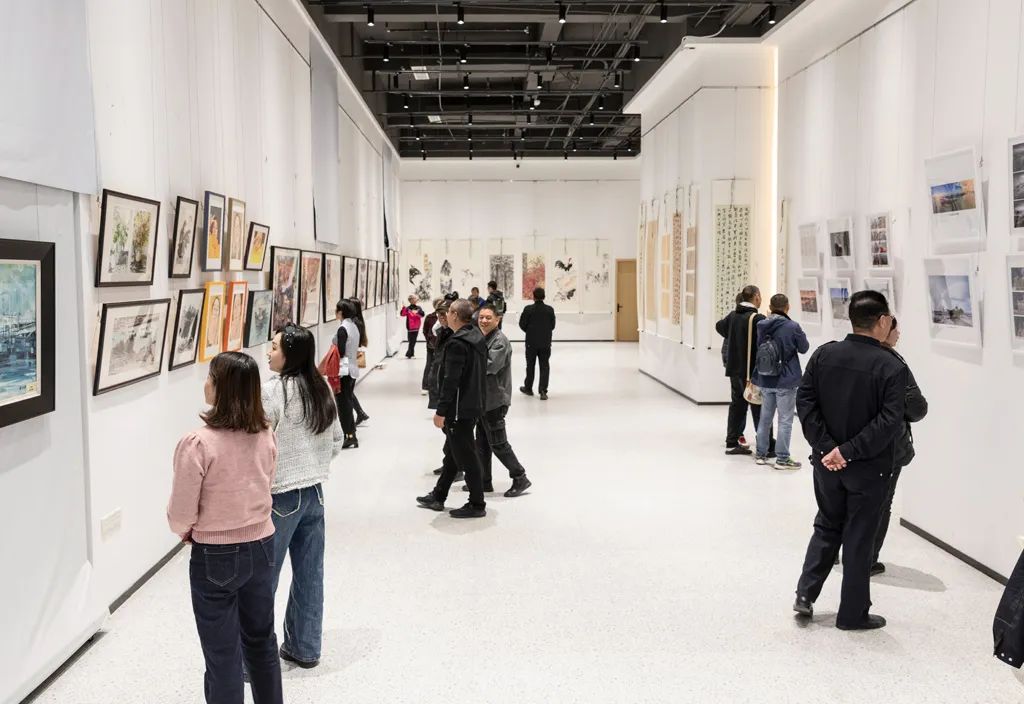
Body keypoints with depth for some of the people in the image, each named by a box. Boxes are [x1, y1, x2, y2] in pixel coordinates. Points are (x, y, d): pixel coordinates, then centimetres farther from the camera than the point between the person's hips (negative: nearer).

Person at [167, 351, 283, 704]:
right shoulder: (265, 435, -5)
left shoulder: (197, 443, -22)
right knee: (261, 640, 22)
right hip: (261, 545, 5)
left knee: (223, 653, 10)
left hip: (216, 556, -5)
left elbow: (181, 514, -14)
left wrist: (186, 531, 7)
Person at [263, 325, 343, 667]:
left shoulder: (272, 391, -17)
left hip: (280, 496, -7)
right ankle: (305, 649, 26)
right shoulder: (321, 388, 5)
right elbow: (337, 441, 12)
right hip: (315, 492, 7)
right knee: (309, 574, 14)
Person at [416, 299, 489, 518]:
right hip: (473, 406, 10)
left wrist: (441, 411, -18)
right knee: (452, 452, 19)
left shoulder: (457, 344, -21)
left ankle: (477, 504, 8)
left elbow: (450, 381, -24)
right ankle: (438, 496, 32)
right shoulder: (478, 337, 9)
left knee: (466, 457, 0)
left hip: (459, 409, -10)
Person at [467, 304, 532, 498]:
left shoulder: (500, 340, -15)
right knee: (482, 442, 14)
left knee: (498, 443, -4)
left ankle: (520, 479, 6)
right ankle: (484, 481, 23)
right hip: (483, 398, 9)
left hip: (495, 399, -9)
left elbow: (491, 365, -26)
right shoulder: (483, 338, 14)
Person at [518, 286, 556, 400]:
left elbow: (522, 324, -5)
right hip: (546, 342, 1)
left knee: (530, 365, 13)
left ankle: (528, 388, 25)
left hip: (531, 342, -1)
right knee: (544, 366, 4)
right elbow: (552, 325, 1)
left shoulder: (528, 309, -10)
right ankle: (543, 390, -5)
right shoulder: (550, 309, -4)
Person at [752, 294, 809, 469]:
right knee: (785, 420, 4)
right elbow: (804, 348, -2)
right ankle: (782, 458, 7)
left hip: (765, 380, 5)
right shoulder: (793, 327, -16)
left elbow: (755, 348, 7)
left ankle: (761, 454, 26)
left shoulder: (761, 325, -3)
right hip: (786, 381, -5)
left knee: (765, 417, 17)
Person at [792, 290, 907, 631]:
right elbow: (890, 421, -21)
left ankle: (806, 593, 18)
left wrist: (826, 447, -8)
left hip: (826, 461, 4)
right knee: (859, 538, 9)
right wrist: (849, 451, -18)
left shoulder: (824, 354, -2)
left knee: (827, 527, 22)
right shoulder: (892, 367, -14)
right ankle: (852, 614, 19)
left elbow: (805, 401, -6)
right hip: (868, 468, -4)